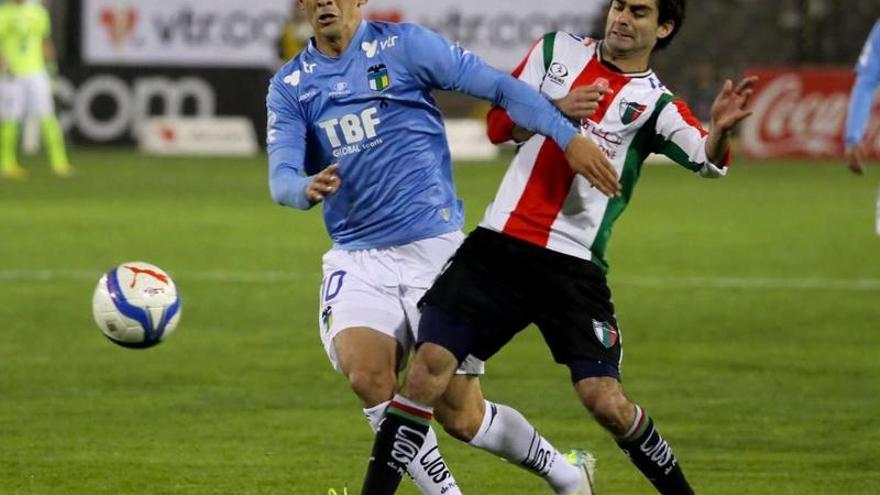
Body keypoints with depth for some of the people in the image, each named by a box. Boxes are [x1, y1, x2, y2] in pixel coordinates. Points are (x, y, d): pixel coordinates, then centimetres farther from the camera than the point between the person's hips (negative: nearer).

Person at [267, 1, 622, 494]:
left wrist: (569, 137, -18)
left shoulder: (403, 46, -4)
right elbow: (281, 178, -7)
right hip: (356, 259, 3)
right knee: (366, 374, -26)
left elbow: (499, 86, -6)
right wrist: (307, 189, -32)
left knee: (461, 416, 0)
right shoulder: (290, 87, 5)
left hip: (433, 248, -3)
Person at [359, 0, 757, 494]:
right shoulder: (558, 49, 10)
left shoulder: (655, 103, -1)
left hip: (574, 264, -2)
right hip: (499, 244, 2)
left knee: (607, 402, -11)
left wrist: (721, 129, -41)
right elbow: (500, 124, 9)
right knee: (431, 364, -10)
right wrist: (556, 110, -11)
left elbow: (706, 160, -18)